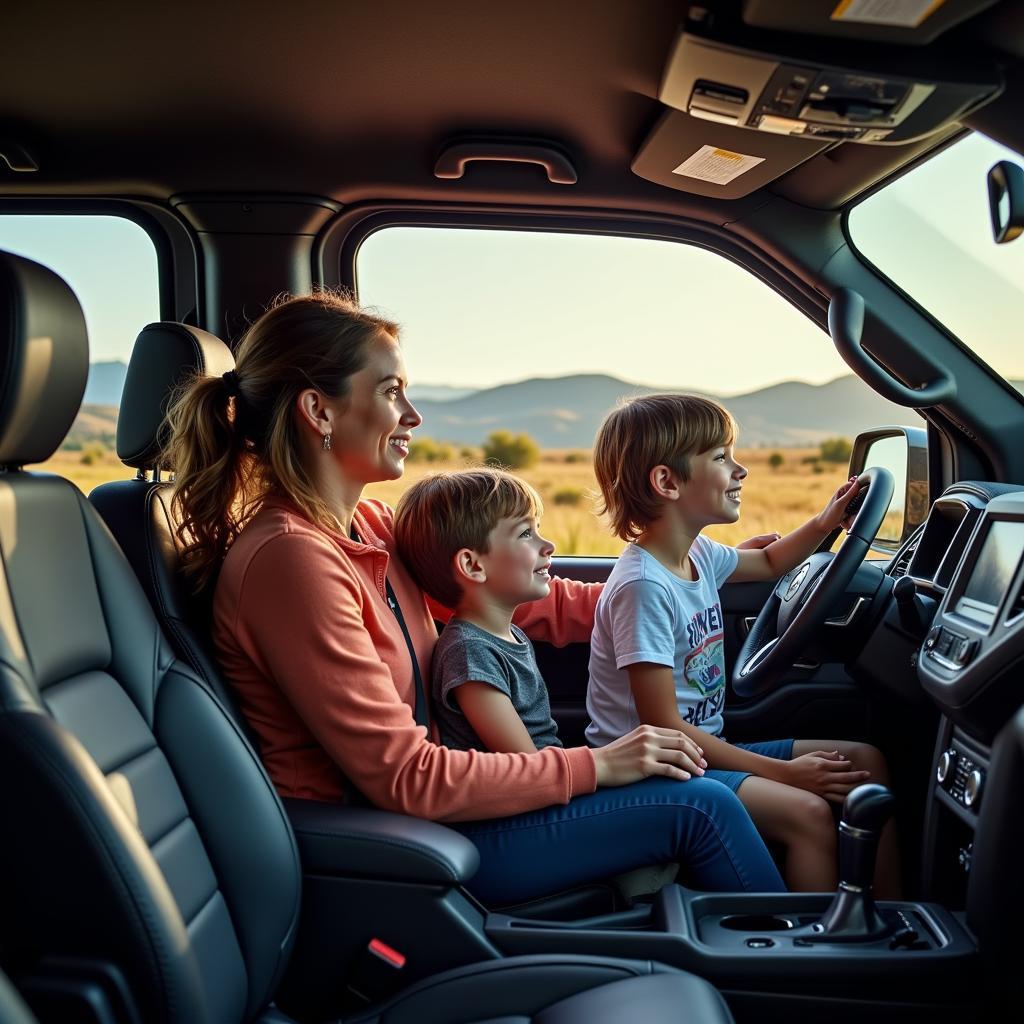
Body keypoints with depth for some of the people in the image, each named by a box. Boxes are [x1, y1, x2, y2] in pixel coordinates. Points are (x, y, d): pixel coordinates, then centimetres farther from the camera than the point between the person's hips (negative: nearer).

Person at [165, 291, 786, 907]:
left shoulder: (369, 526, 3)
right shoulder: (291, 556, -24)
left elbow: (528, 601, 8)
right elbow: (404, 778, -24)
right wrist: (594, 766, -19)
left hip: (412, 805, 8)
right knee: (698, 807, -7)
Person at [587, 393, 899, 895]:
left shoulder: (698, 555, 4)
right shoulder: (643, 587, -24)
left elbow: (769, 563, 27)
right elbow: (665, 729, -23)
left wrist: (825, 523, 8)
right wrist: (782, 771, -20)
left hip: (707, 748, 10)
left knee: (865, 761, 6)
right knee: (808, 812, -27)